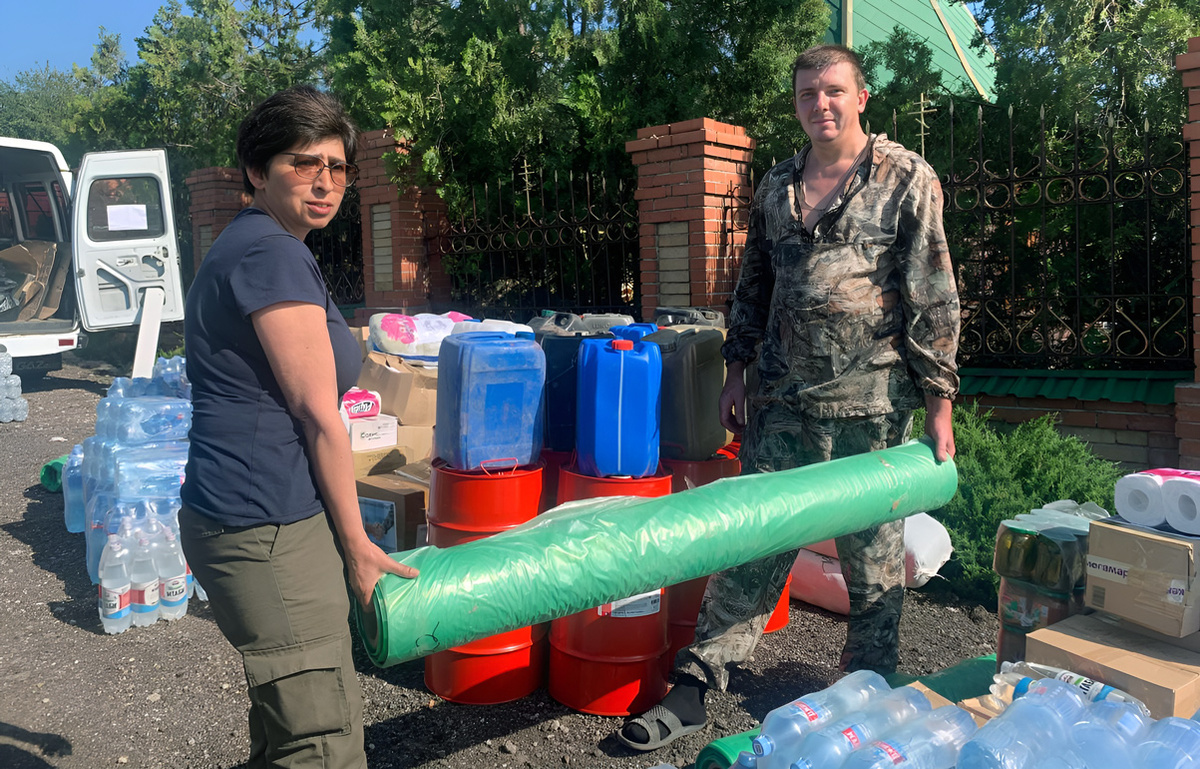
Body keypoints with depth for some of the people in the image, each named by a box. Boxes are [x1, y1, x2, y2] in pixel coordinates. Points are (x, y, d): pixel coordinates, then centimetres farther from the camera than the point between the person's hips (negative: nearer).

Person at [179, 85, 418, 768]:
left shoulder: (242, 246, 18)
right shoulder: (276, 254, -15)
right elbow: (319, 415, -16)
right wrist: (357, 545, -6)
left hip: (234, 516, 11)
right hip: (270, 531, -11)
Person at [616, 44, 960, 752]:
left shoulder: (908, 179, -1)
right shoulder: (776, 187, 12)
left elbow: (935, 299, -4)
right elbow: (753, 285, 20)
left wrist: (939, 404, -7)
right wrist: (738, 368, 14)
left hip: (872, 404, -3)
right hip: (783, 401, 4)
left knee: (873, 557, 8)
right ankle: (695, 687, 12)